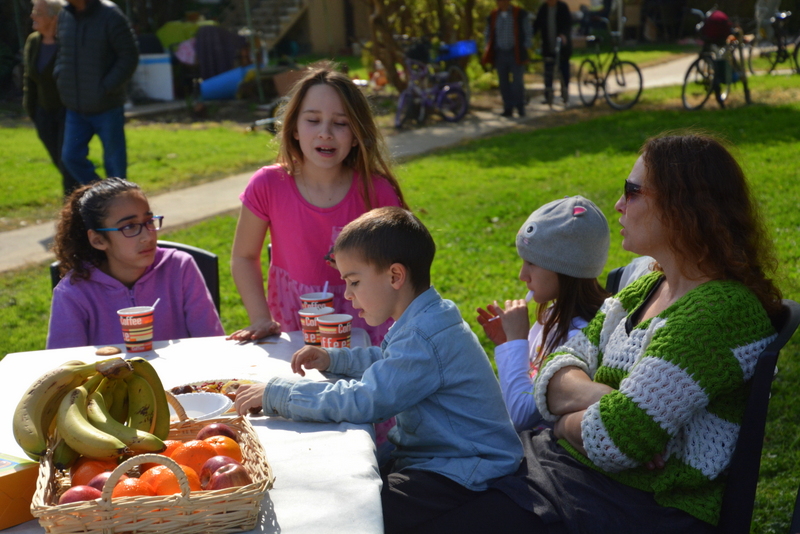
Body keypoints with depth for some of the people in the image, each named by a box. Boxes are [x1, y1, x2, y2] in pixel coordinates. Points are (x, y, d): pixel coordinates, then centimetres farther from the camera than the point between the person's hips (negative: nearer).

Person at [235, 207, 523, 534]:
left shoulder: (424, 337, -24)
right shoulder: (424, 322, 9)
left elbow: (362, 401, -30)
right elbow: (389, 363, 30)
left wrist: (277, 393, -21)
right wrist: (334, 359, 14)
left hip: (461, 479, -10)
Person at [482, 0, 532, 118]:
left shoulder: (521, 14, -1)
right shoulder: (493, 16, 9)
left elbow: (528, 33, 2)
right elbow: (487, 34, 19)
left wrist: (525, 49, -7)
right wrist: (487, 50, 7)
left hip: (516, 54, -3)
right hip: (500, 54, 3)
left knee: (517, 81, -4)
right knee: (503, 83, 4)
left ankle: (520, 107, 8)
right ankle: (508, 108, 10)